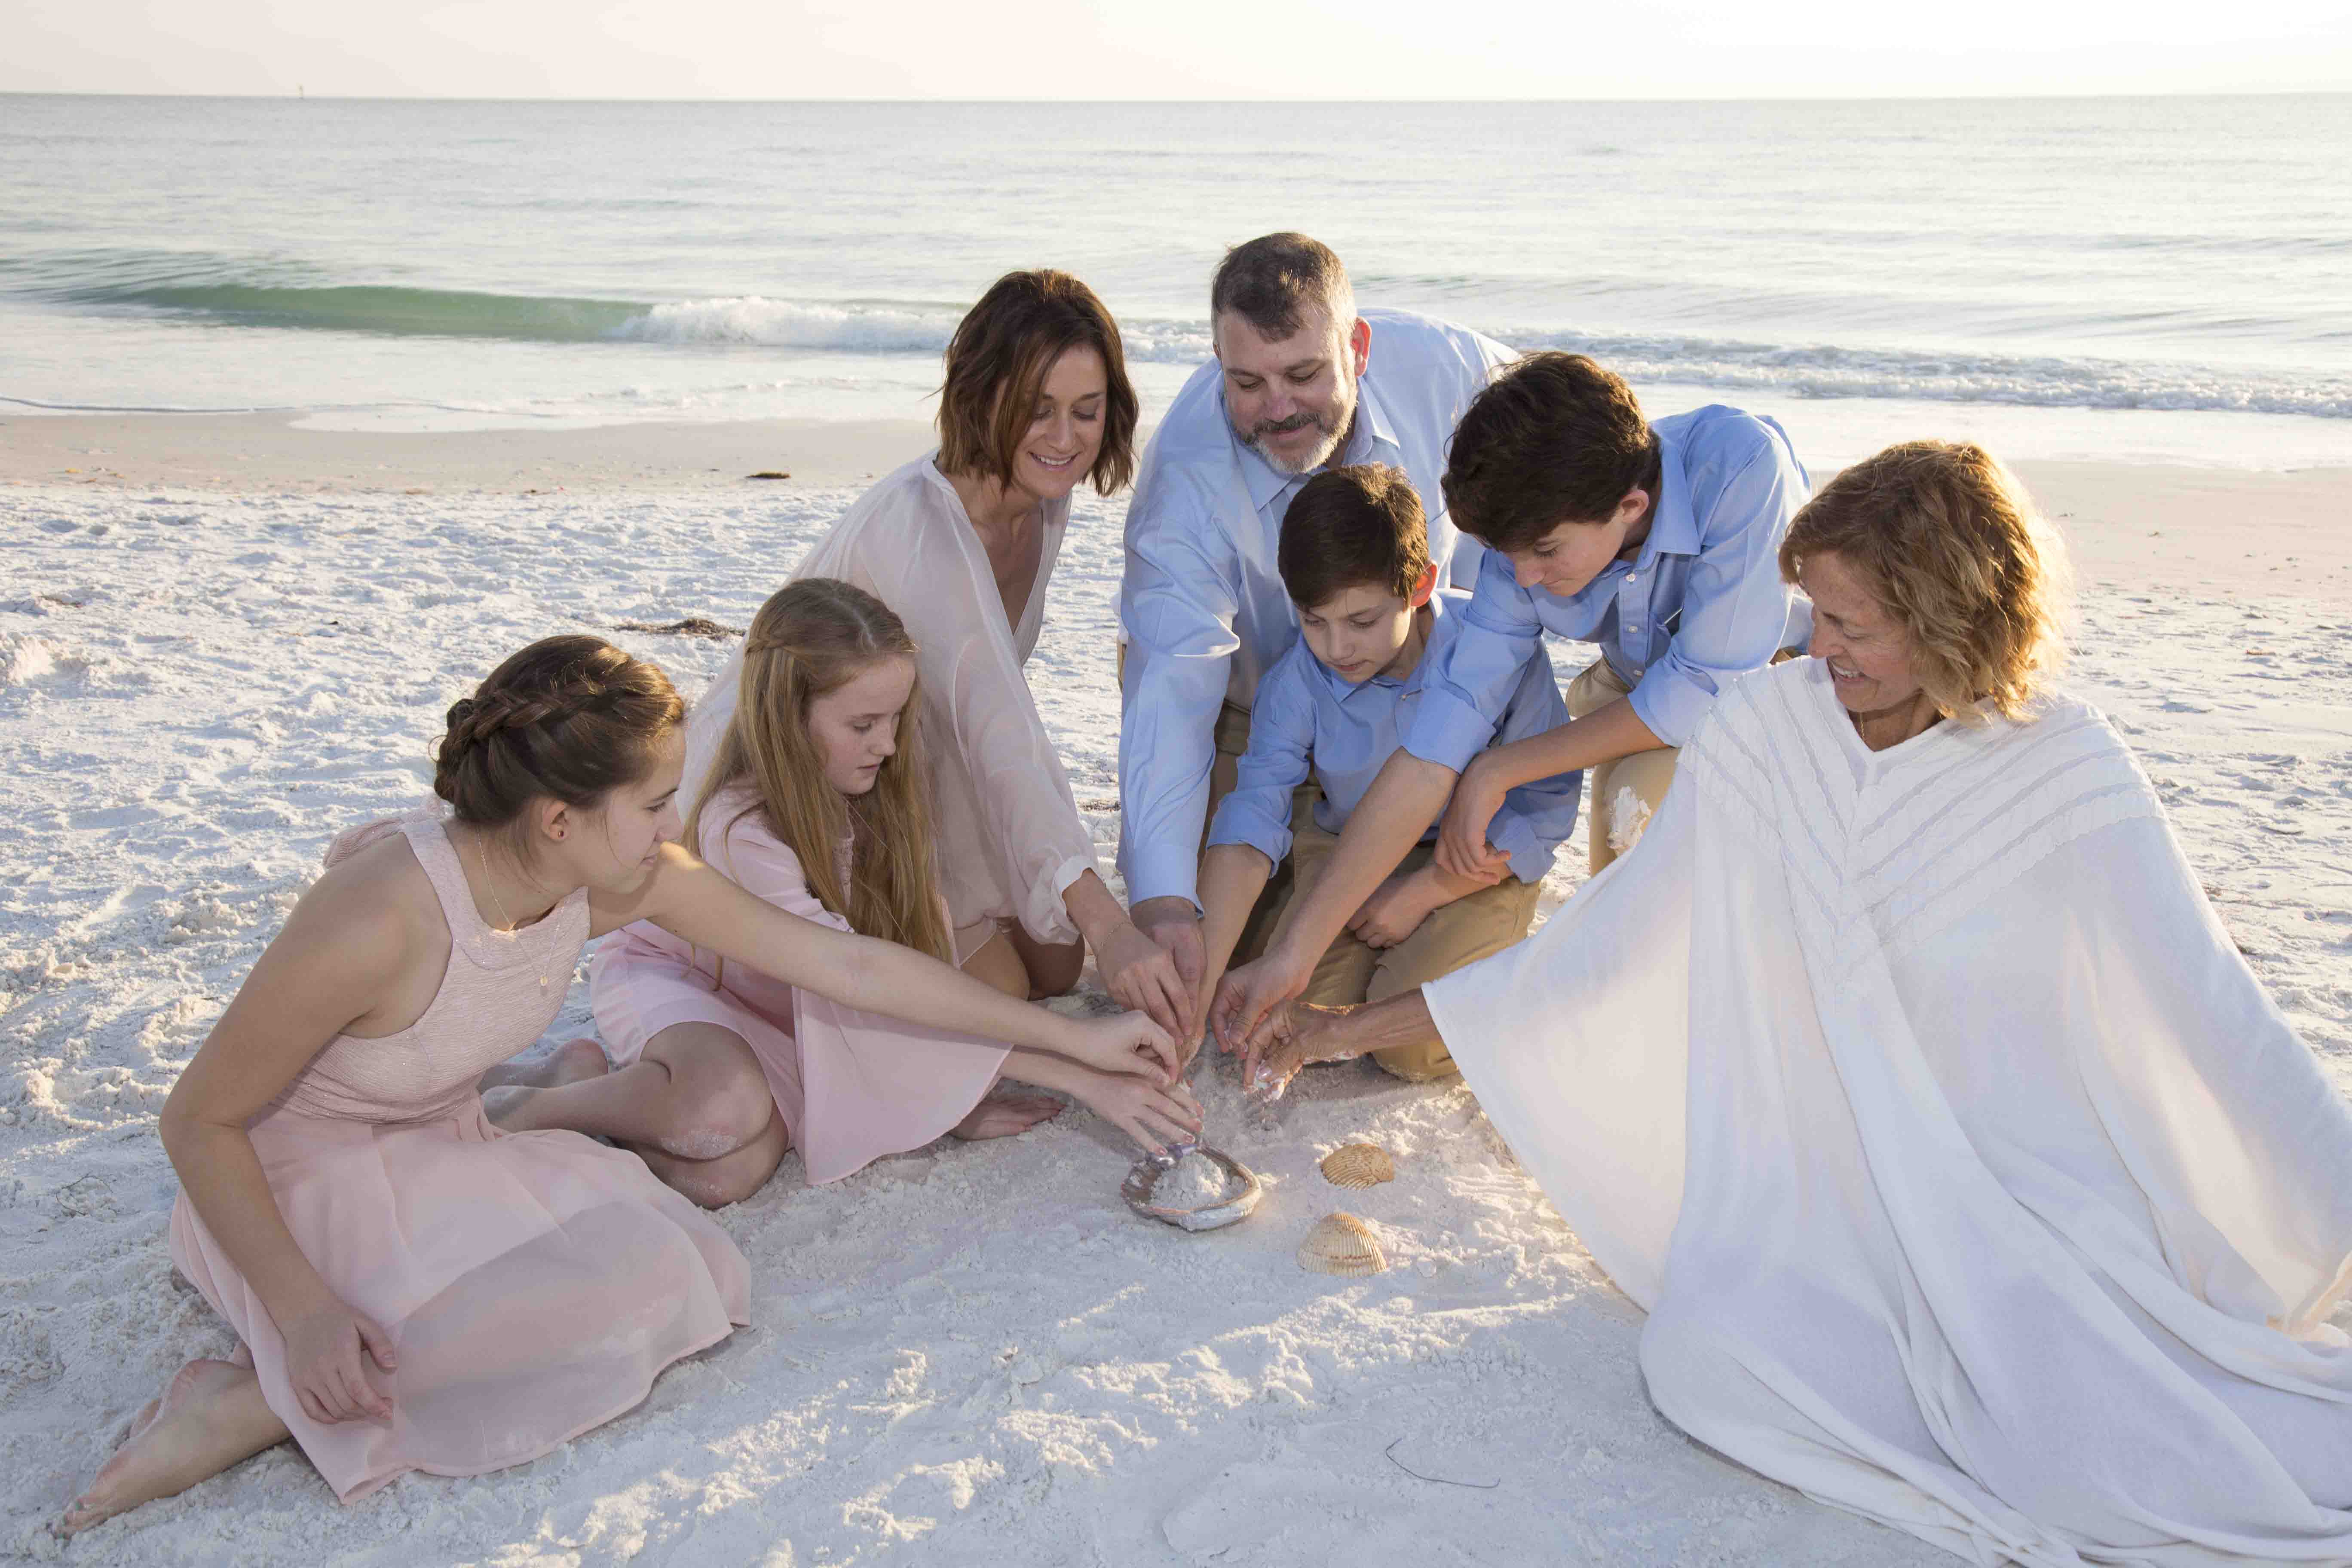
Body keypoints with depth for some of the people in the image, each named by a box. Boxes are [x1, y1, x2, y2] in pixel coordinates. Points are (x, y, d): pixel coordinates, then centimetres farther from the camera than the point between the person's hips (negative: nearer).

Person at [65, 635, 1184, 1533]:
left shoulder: (620, 879, -15)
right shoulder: (380, 920, -33)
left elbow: (847, 964, -9)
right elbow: (198, 1121, -19)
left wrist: (1073, 1037, -6)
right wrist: (300, 1307, -29)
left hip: (442, 1154, 7)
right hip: (294, 1187, -7)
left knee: (697, 1285, -10)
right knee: (630, 1299, -23)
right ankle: (259, 1401, -15)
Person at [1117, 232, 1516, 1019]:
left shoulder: (1440, 365, -28)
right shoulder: (1186, 483, -36)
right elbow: (1171, 695, -43)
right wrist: (1163, 901, -56)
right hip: (1249, 709, -2)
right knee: (1230, 951, -5)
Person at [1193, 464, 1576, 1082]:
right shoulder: (1296, 682, -16)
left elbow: (1544, 809, -15)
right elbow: (1250, 820, -20)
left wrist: (1419, 894, -17)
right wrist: (1200, 973, -32)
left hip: (1476, 867, -3)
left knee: (1411, 1042, -23)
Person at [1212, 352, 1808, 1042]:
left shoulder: (1740, 465, -38)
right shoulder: (1530, 538, -23)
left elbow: (1705, 690, -33)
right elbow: (1434, 749, -23)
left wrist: (1496, 772, -24)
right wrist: (1296, 952, -26)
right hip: (1649, 683, 5)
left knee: (1644, 793, -30)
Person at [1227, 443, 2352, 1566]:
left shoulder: (2067, 775, -8)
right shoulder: (1761, 734, -1)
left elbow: (2216, 1019, -4)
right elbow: (1597, 954, 5)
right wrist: (1357, 1030, 5)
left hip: (2035, 1194, -3)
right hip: (1818, 1173, 3)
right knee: (1703, 1354, -28)